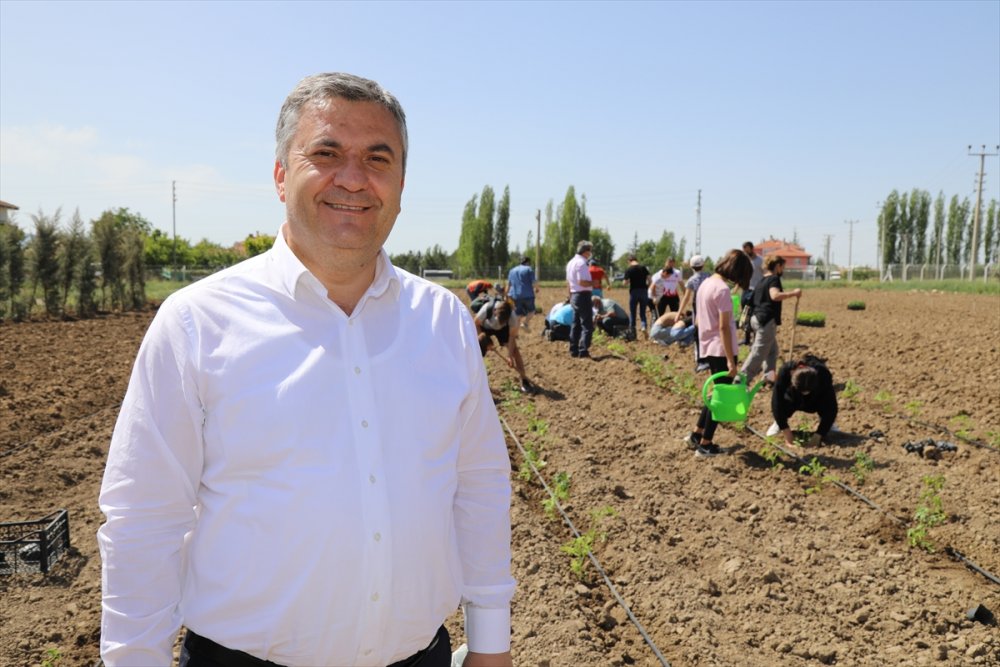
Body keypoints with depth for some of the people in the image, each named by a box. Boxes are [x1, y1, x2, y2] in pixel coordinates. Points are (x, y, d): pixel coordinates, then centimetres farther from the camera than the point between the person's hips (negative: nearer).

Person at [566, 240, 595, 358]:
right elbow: (582, 282, -24)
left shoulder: (571, 262, 14)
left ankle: (574, 351, 20)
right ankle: (583, 352, -10)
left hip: (574, 295, 10)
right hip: (583, 295, -10)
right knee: (587, 325, -6)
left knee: (575, 324, 15)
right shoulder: (581, 263, -16)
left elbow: (568, 282, 20)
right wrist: (593, 283, -8)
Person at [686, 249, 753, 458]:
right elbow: (724, 327, -21)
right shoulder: (723, 289, -19)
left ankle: (697, 434, 24)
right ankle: (705, 445, 8)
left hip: (707, 348, 8)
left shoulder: (705, 283, 8)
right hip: (721, 350, -8)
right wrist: (731, 361, -20)